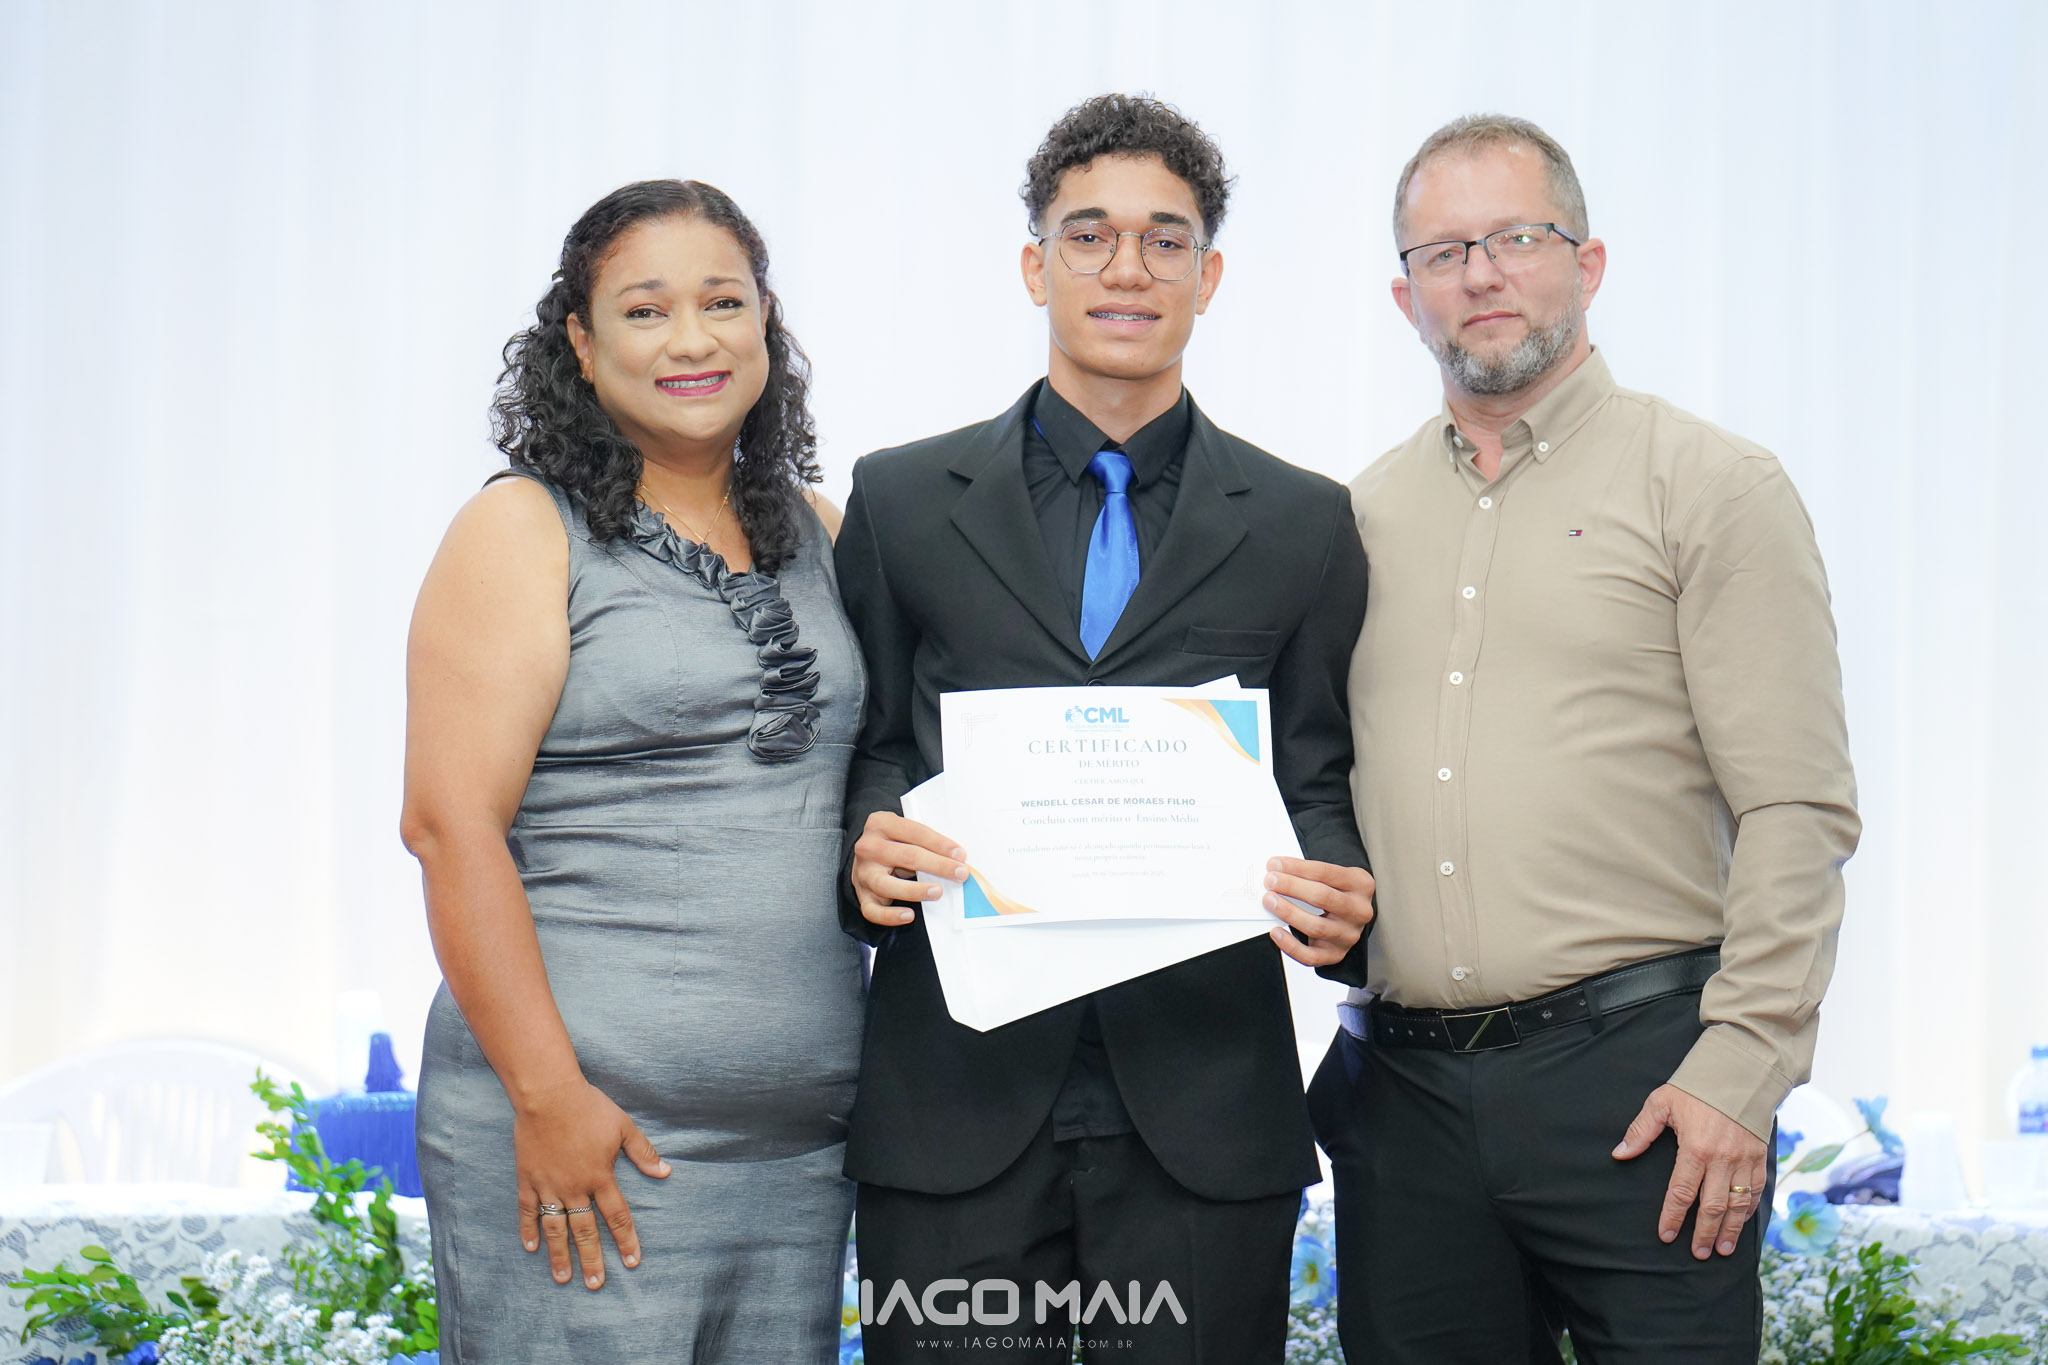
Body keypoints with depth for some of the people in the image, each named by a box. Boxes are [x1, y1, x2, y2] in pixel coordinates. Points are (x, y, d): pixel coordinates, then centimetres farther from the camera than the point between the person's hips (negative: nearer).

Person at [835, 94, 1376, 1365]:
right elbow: (860, 748, 11)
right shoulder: (902, 500, 9)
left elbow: (1323, 785, 9)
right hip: (955, 1104, 0)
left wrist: (1339, 899, -12)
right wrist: (869, 846, -12)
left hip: (1205, 1113, 0)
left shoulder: (1303, 524, 9)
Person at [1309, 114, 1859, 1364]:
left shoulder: (1712, 485, 0)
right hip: (1401, 1085, 4)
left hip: (1636, 1072, -4)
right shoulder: (1362, 517, 13)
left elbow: (1798, 814, -5)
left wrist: (1739, 1072, -12)